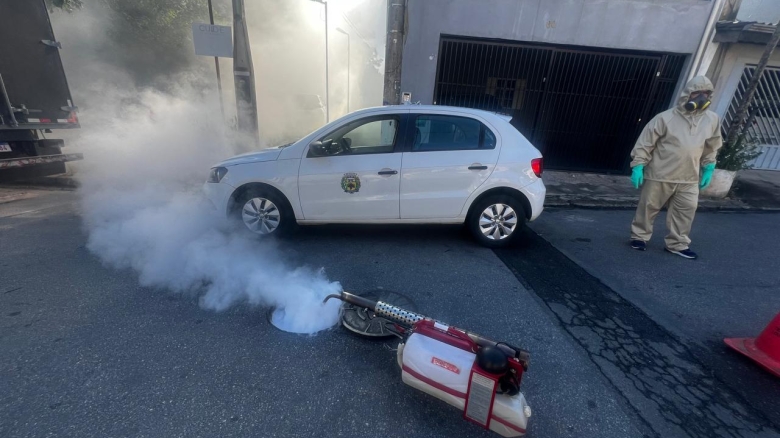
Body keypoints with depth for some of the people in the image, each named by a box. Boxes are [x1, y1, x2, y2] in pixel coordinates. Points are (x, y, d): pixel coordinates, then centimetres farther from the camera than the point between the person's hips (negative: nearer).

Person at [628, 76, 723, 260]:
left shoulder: (712, 120, 5)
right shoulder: (666, 117, -10)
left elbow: (711, 148, 17)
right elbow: (645, 142, -10)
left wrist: (709, 168, 14)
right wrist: (638, 165, -14)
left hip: (689, 179, 4)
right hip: (660, 175, -4)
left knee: (685, 211, 8)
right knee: (648, 207, 6)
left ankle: (677, 243, 21)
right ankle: (639, 236, 22)